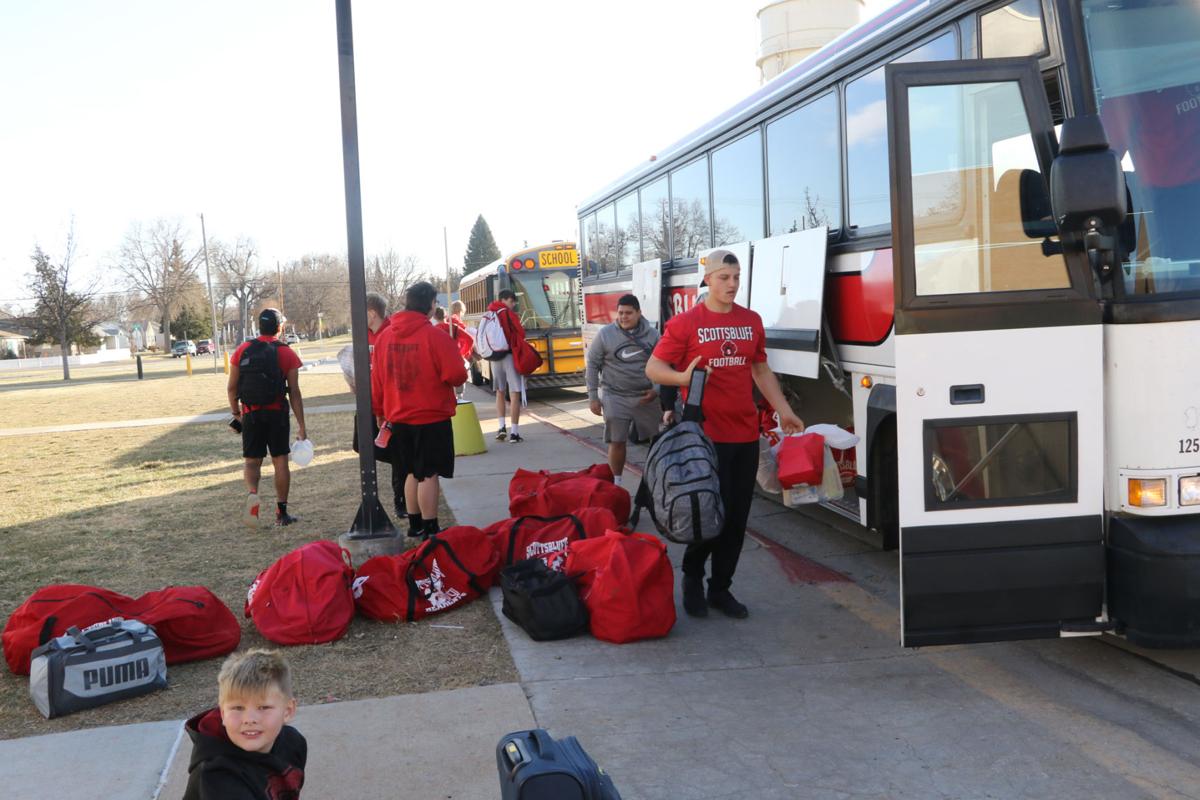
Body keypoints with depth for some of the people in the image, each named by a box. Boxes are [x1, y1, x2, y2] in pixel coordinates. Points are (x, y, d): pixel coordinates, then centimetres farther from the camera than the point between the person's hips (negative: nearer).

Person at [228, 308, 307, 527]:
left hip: (251, 414, 1)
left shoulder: (242, 350, 2)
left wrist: (236, 413, 20)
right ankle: (281, 512, 12)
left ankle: (252, 492, -20)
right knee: (280, 461, 8)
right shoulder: (286, 353, -4)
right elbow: (294, 393, -6)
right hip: (277, 414, -1)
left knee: (252, 461, 10)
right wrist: (301, 426, -1)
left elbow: (231, 388, 4)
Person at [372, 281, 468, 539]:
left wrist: (379, 411, 20)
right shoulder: (435, 336, -15)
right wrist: (458, 377, 6)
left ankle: (415, 524, 25)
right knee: (429, 475, 0)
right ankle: (430, 531, 3)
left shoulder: (385, 336, 2)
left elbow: (377, 379, 9)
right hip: (432, 419, -6)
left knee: (412, 473, 17)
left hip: (399, 419, 6)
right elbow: (456, 376, -17)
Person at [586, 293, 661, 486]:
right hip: (615, 397, -2)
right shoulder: (605, 334, -5)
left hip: (646, 397, 2)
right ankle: (616, 482, 14)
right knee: (617, 441, 0)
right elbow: (593, 365, 0)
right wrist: (593, 397, -2)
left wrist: (656, 390, -5)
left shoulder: (652, 334, -1)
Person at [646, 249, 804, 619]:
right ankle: (692, 575, 20)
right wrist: (683, 377, -22)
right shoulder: (685, 323, -4)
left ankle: (721, 589, 21)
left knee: (737, 518, 8)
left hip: (746, 435, 5)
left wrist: (783, 410, 13)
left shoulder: (751, 321, 12)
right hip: (706, 434, -5)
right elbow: (653, 368, -3)